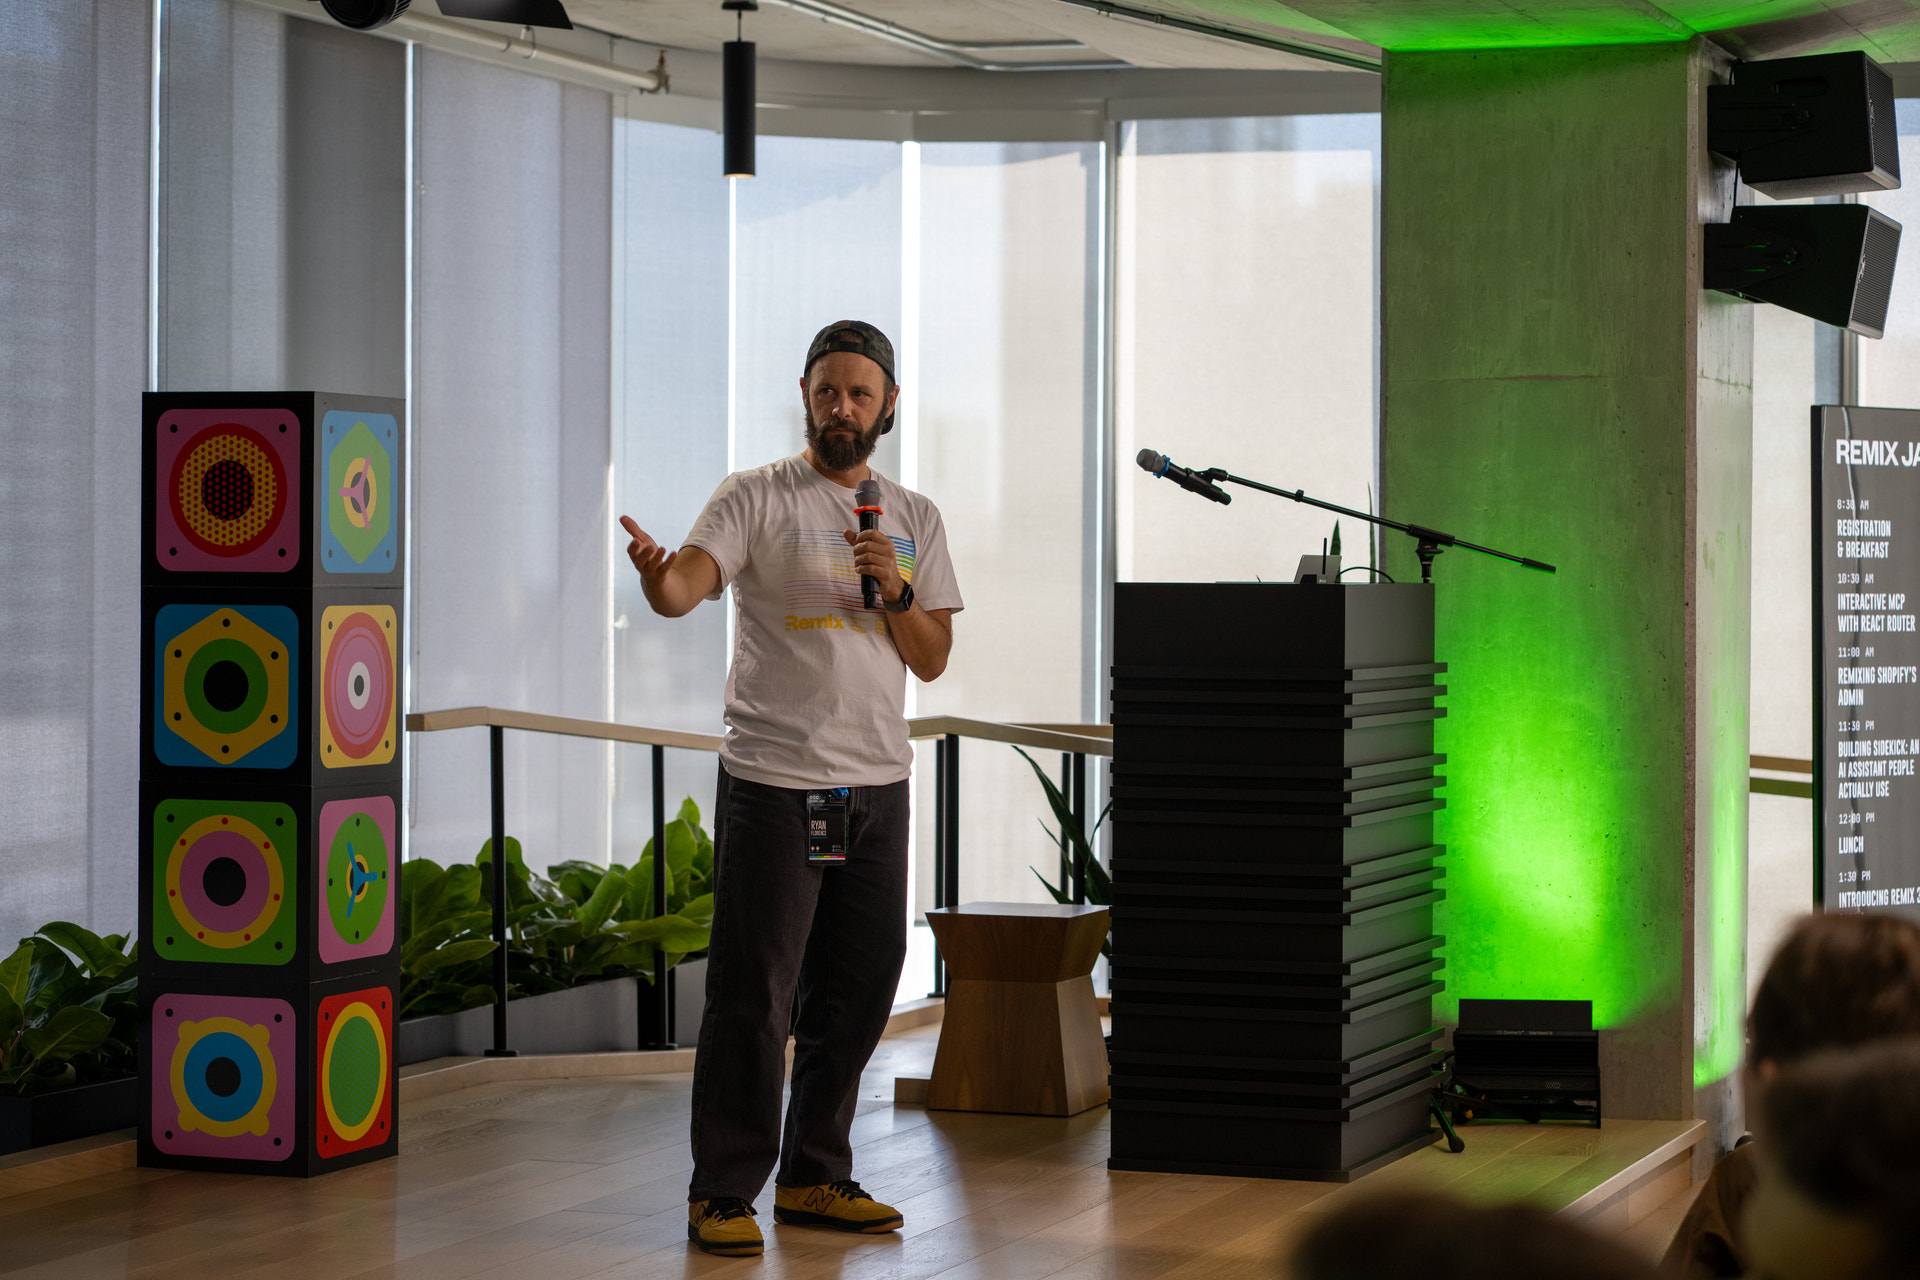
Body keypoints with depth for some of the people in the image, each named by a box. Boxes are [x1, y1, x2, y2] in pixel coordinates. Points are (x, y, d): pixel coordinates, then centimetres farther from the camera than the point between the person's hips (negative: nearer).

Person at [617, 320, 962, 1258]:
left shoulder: (915, 519, 12)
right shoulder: (754, 498, -4)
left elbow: (932, 659, 8)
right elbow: (687, 584, -21)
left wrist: (895, 590, -10)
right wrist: (656, 572, -44)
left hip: (877, 785, 6)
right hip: (774, 783, -5)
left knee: (858, 990, 11)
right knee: (753, 995, -6)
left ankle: (813, 1179, 23)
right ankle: (722, 1191, 2)